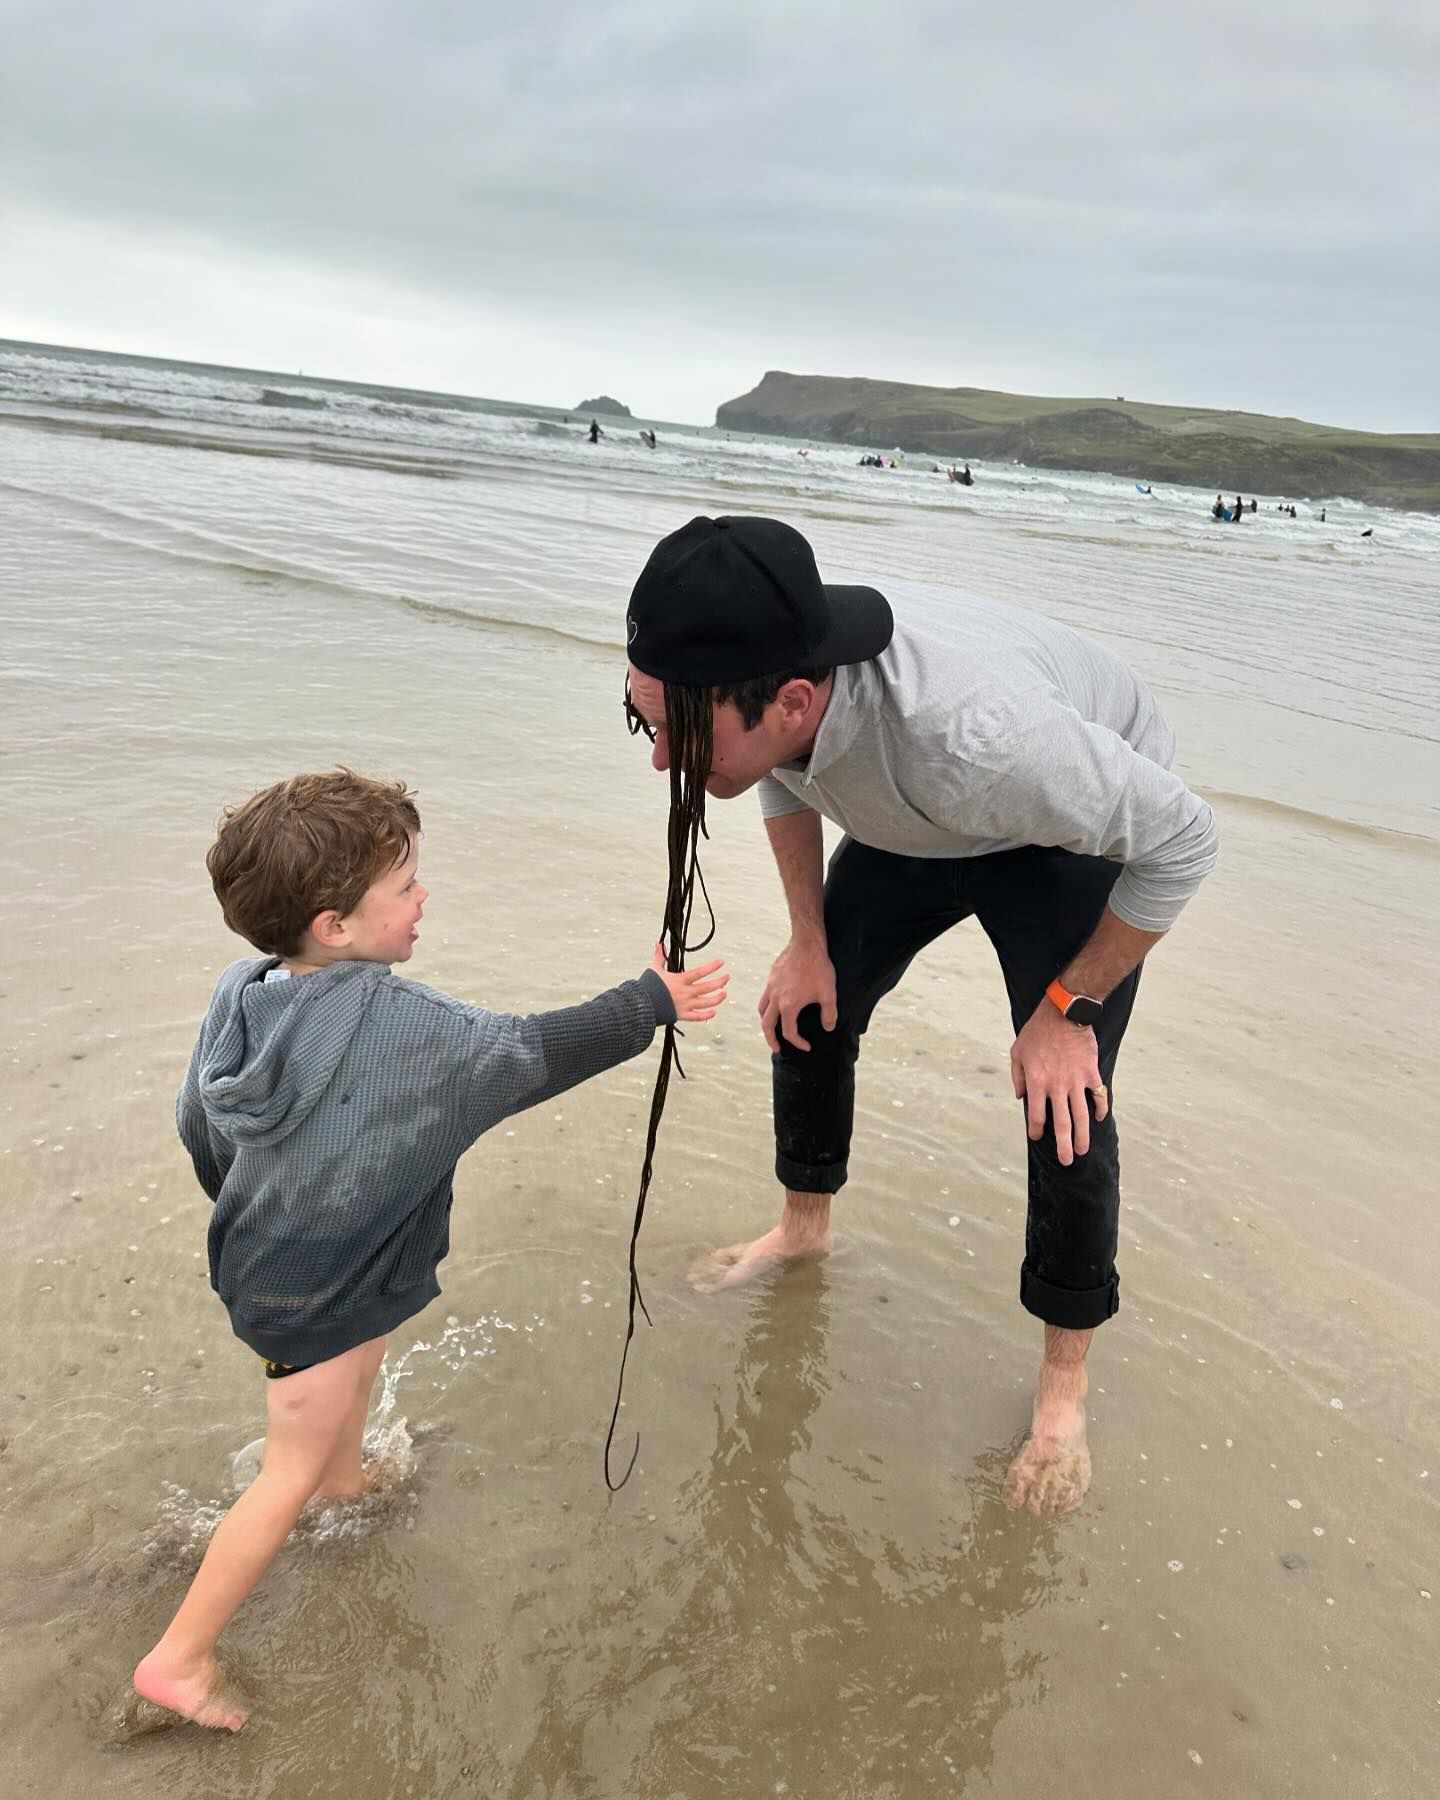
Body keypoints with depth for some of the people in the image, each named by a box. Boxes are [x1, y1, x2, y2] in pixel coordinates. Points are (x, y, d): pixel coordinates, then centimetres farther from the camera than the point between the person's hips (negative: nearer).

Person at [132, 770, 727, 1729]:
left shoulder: (242, 993, -10)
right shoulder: (394, 1022, -34)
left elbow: (199, 1126, 3)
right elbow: (526, 1056, -28)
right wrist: (652, 1002, -20)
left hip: (264, 1248, 8)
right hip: (315, 1292, -8)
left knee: (362, 1363, 34)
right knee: (291, 1474, 10)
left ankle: (346, 1475, 61)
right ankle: (178, 1658, 22)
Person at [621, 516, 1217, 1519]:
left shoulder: (972, 735, -48)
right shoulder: (758, 682, -29)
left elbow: (1182, 842, -30)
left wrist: (1069, 1008, -21)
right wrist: (809, 939, 1)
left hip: (1083, 824, -5)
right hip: (910, 826, 6)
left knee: (1062, 1102, -10)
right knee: (807, 1008, 9)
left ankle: (1065, 1382, 14)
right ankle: (805, 1227, 37)